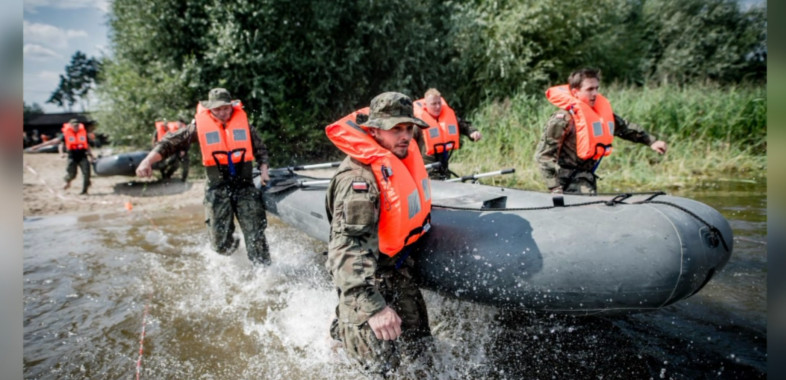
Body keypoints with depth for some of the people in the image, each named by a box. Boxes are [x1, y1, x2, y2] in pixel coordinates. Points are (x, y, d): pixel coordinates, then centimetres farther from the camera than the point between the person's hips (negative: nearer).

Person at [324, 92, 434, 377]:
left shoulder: (403, 155, -2)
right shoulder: (358, 178, -30)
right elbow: (350, 249, -38)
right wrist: (372, 306, -44)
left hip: (396, 267, 8)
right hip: (363, 273, -8)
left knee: (417, 348, 13)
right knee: (381, 359, -2)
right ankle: (342, 327, 28)